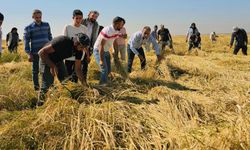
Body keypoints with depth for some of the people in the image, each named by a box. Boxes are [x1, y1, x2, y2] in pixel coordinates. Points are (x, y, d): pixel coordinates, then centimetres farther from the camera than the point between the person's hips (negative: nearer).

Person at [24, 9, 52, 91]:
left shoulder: (46, 25, 7)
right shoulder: (28, 28, -2)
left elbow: (50, 37, 15)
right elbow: (26, 41, -3)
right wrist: (29, 54, -10)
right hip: (35, 53, -3)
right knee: (35, 70, 7)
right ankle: (36, 87, 17)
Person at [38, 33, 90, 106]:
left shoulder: (79, 50, -15)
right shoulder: (62, 41, -36)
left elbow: (78, 68, -6)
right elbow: (41, 52, -32)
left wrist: (84, 84, -10)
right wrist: (52, 66, -33)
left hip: (58, 61, 7)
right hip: (46, 59, -6)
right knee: (48, 83, -12)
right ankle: (40, 104, 4)